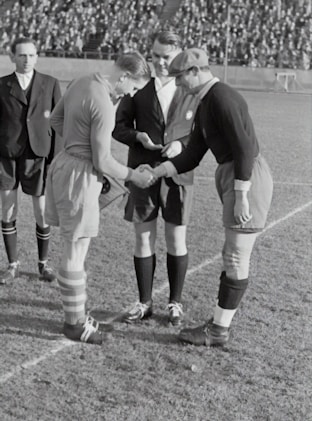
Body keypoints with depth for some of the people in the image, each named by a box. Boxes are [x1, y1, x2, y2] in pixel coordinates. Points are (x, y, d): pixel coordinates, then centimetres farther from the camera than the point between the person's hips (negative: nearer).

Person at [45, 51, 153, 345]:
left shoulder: (80, 83, 6)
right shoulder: (103, 106, -22)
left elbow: (56, 119, 19)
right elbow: (102, 162, -19)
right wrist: (133, 175, -5)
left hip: (65, 164, 10)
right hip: (80, 175, -10)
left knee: (74, 249, 16)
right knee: (76, 252, 2)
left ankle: (75, 312, 28)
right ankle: (75, 322, 15)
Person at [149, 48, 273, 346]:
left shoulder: (222, 97, -15)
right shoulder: (205, 106, 16)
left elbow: (244, 148, -21)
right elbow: (192, 156, 14)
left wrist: (240, 197, -23)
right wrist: (156, 172, 3)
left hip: (247, 177, -10)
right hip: (231, 176, 10)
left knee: (236, 258, -1)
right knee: (233, 255, 16)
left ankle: (218, 331, 9)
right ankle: (221, 321, 27)